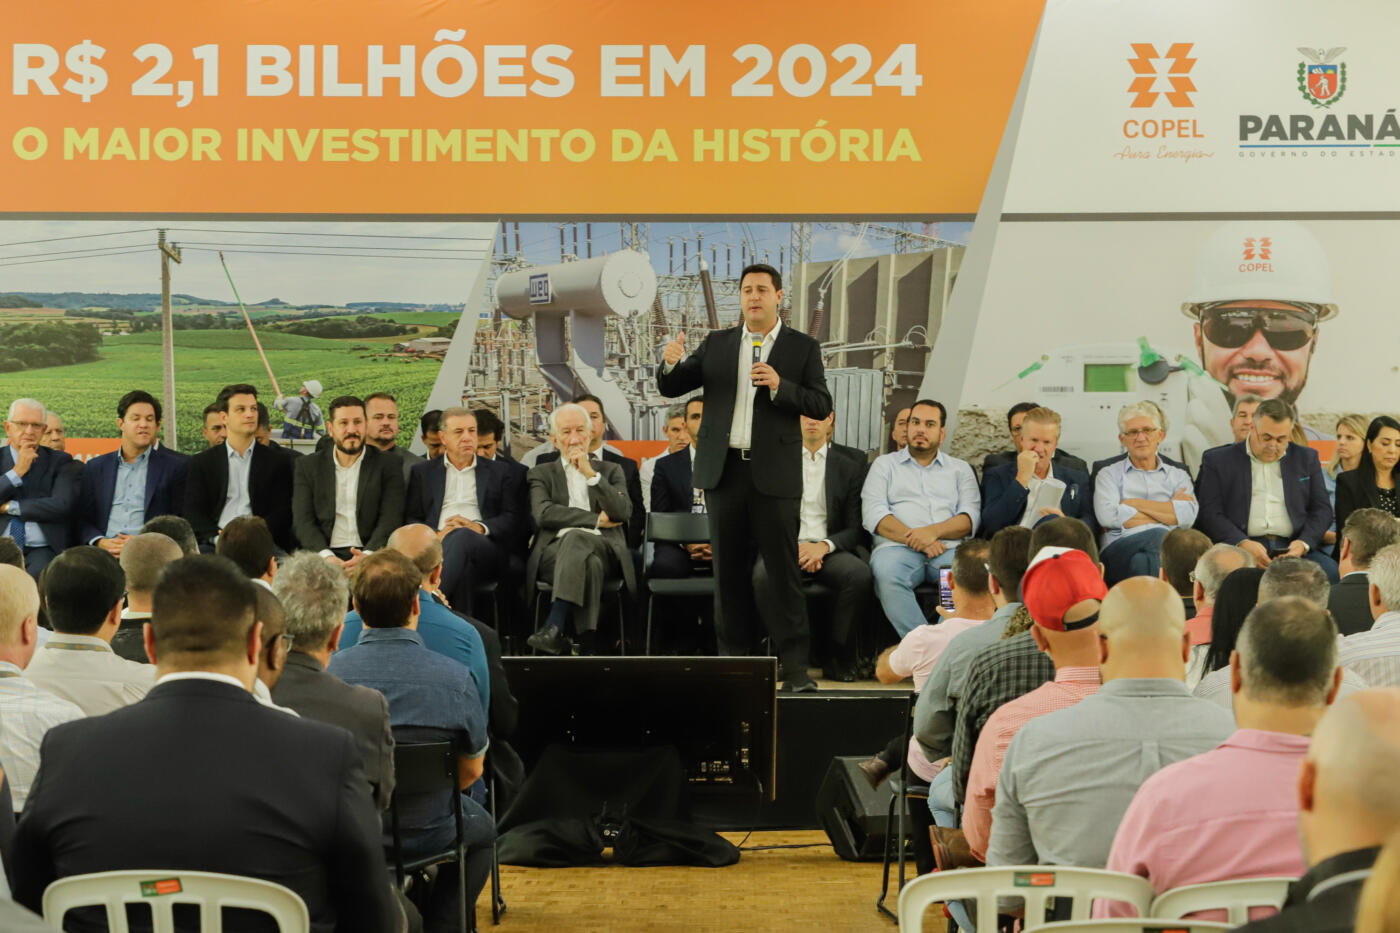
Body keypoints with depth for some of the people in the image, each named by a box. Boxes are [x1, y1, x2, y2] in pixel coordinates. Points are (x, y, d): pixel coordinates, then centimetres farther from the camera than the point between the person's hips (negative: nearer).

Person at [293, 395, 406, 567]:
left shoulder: (387, 465, 10)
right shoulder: (307, 466, 14)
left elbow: (390, 520, 0)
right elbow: (303, 521, 4)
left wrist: (368, 555, -19)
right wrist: (325, 556, -16)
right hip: (322, 556, 1)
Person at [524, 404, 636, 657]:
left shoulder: (611, 471, 24)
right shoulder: (541, 473, 22)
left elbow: (623, 512, 4)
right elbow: (542, 513, 0)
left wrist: (590, 473, -1)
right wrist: (596, 519, -2)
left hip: (603, 550, 0)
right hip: (555, 553, 0)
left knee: (575, 538, -38)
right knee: (588, 563, -38)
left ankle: (554, 627, -49)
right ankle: (588, 647, -46)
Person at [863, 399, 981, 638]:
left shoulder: (960, 468, 24)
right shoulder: (885, 464, 21)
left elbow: (970, 517, 9)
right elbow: (873, 514, 6)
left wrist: (934, 531, -12)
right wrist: (913, 539, -9)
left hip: (949, 548, 1)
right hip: (898, 547, -1)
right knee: (886, 574, -37)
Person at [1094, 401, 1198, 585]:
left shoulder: (1177, 475, 26)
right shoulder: (1109, 474, 21)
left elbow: (1188, 516, 4)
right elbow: (1107, 516, -1)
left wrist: (1134, 503, 5)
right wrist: (1168, 510, 4)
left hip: (1169, 549, 1)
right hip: (1120, 552, -1)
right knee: (1159, 535, -36)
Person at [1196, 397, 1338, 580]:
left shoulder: (1307, 459, 20)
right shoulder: (1218, 460, 10)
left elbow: (1322, 509, 16)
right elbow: (1209, 513, 1)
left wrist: (1303, 543, -5)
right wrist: (1243, 543, -16)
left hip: (1292, 547, 3)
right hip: (1240, 549, -3)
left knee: (1331, 572, -28)